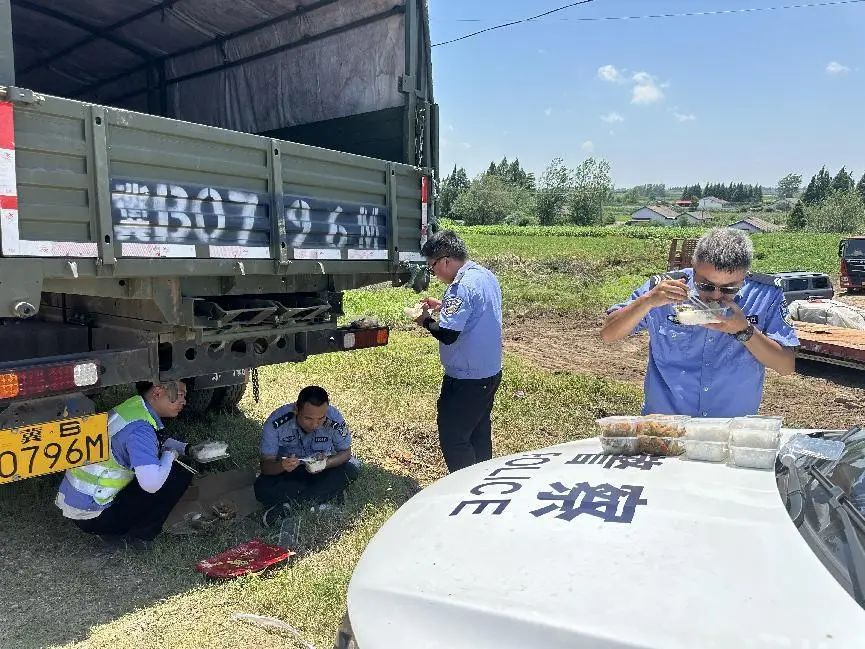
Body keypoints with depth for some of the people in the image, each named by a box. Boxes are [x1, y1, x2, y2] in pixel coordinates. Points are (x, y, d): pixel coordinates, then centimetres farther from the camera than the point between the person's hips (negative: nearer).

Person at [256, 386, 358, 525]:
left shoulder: (334, 419, -25)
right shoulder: (277, 422, -26)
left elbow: (346, 452, -10)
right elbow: (265, 465, -20)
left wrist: (326, 463, -32)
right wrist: (282, 466, -44)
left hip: (322, 472, 1)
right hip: (288, 472, -1)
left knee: (350, 470, -26)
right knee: (262, 488, -29)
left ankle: (288, 503, -19)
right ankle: (328, 493, -18)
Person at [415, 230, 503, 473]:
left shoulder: (462, 286, -24)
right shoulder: (486, 276, 6)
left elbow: (447, 335, -26)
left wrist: (426, 321, -8)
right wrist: (443, 306, 11)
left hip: (467, 379, -10)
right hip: (491, 371, 10)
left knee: (452, 437, 4)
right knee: (479, 432, 21)